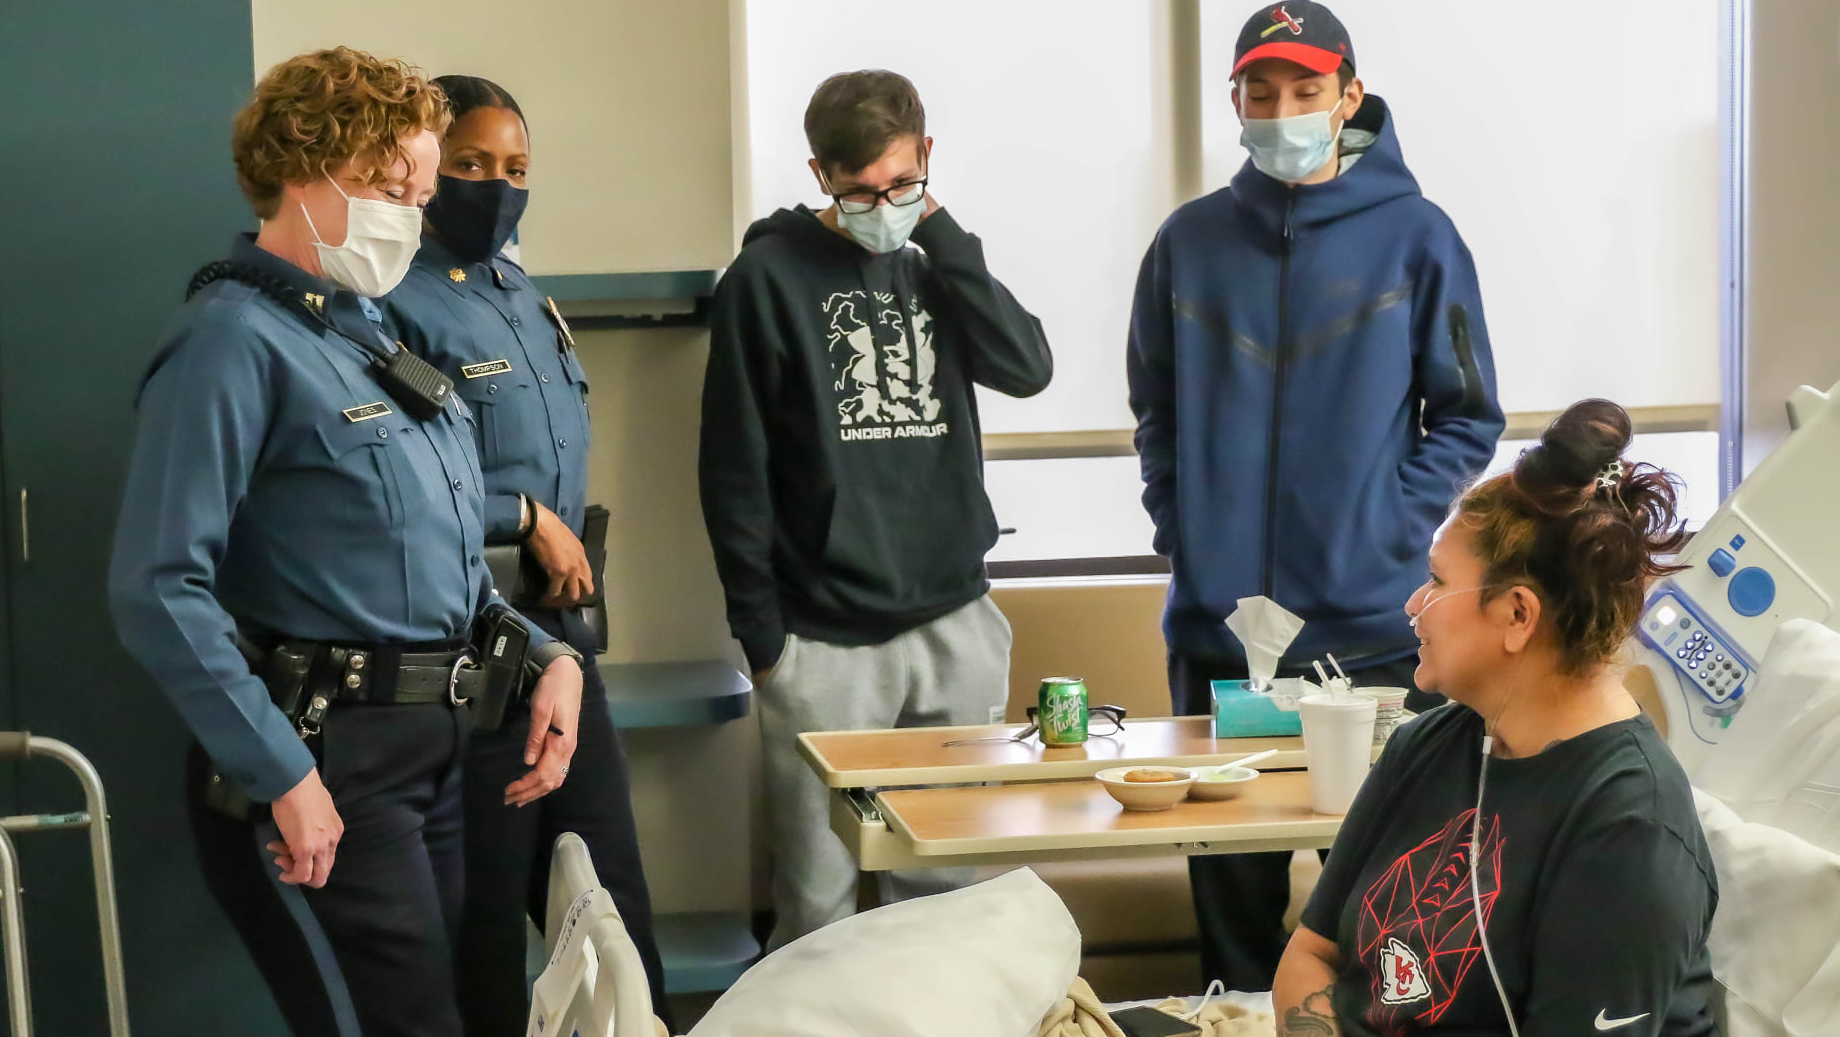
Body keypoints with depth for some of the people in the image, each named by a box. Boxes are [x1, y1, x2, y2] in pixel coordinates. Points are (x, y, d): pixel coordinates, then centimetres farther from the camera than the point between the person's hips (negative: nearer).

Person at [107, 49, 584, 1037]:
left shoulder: (367, 331, 15)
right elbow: (160, 592, -21)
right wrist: (282, 777, -21)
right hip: (325, 766, -9)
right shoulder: (237, 341, -12)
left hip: (432, 757, 9)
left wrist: (545, 653, 7)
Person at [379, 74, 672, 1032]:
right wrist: (530, 521, -15)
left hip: (558, 623, 8)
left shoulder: (524, 297, 15)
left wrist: (568, 547, 12)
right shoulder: (396, 303, -12)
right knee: (487, 893, 3)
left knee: (608, 876, 9)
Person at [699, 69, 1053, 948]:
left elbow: (1027, 368, -5)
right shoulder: (770, 275, -2)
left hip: (953, 624, 4)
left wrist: (943, 235, -8)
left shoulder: (935, 264, 12)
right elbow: (734, 471, -2)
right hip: (823, 642, -4)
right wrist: (760, 633, -5)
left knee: (948, 890, 8)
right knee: (820, 907, -2)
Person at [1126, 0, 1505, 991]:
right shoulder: (1192, 239, 5)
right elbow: (1154, 406, 16)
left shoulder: (1414, 237, -2)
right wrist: (1179, 523, 4)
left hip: (1373, 622, -2)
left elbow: (1467, 419, 2)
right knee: (1230, 878, 10)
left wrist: (1388, 527, -8)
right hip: (1216, 621, 2)